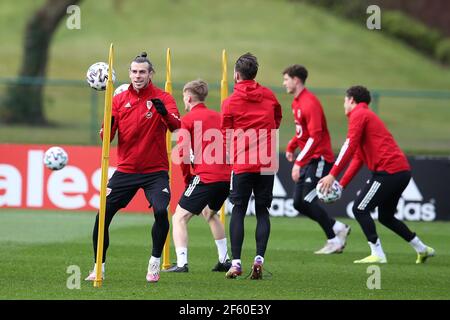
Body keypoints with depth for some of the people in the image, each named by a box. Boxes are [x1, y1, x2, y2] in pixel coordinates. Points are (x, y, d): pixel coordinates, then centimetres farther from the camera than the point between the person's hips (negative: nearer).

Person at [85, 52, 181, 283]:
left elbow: (175, 125, -21)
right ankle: (99, 268, 11)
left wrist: (164, 113, -42)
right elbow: (107, 137, 1)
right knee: (103, 215, -4)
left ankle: (155, 264, -4)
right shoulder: (119, 100, 5)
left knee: (160, 211, -24)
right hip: (125, 170, 3)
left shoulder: (162, 98, -3)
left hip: (155, 170, -3)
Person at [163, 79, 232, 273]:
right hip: (226, 177, 7)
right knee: (210, 214, 31)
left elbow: (183, 152, -8)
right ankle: (224, 261, 31)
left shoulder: (188, 119, -1)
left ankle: (181, 263, -18)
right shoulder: (217, 117, 18)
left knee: (179, 218, -3)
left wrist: (187, 178, 4)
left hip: (205, 177, -7)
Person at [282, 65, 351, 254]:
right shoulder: (296, 102, 12)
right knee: (298, 204, 5)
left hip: (319, 159, -10)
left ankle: (334, 241, -2)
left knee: (308, 202, -13)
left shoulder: (310, 103, -18)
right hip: (308, 160, 10)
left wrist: (299, 162, -28)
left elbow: (315, 137, -25)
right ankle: (338, 228, 14)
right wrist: (291, 147, 11)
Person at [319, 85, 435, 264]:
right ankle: (422, 249, 25)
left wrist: (332, 175, -15)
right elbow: (358, 159, 23)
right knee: (385, 216, 21)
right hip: (402, 170, 10)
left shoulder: (358, 115, -2)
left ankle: (378, 254, -10)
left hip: (389, 171, -10)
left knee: (359, 209, -6)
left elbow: (349, 147, -14)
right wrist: (341, 184, 17)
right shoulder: (367, 116, 27)